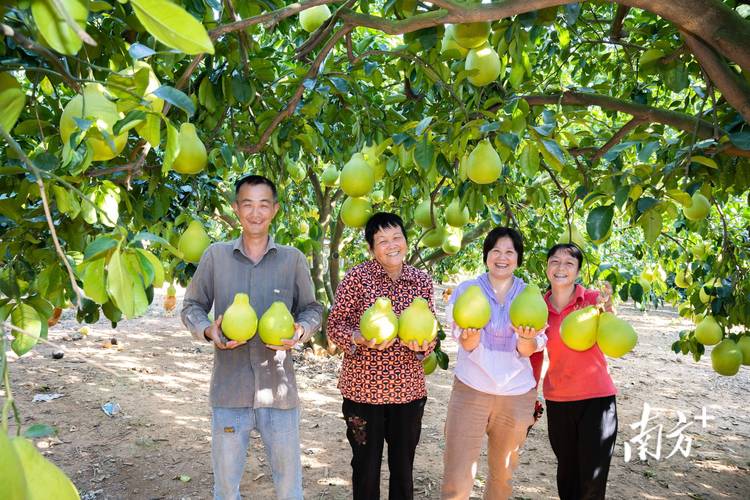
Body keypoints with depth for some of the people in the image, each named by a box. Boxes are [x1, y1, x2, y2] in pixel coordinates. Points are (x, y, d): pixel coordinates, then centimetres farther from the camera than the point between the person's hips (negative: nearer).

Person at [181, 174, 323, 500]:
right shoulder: (215, 256, 1)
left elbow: (312, 309, 9)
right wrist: (209, 331, -13)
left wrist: (300, 331, -13)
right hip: (229, 391, 0)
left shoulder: (293, 259, 1)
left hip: (279, 390, 0)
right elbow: (192, 307, 8)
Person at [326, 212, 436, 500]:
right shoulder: (358, 277, -9)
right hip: (363, 387, -3)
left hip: (409, 389, 3)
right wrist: (360, 339, -26)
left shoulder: (422, 281, 3)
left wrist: (423, 345, -14)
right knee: (366, 466, 12)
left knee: (403, 467, 16)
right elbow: (335, 325, -7)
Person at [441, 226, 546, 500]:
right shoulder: (466, 290, -2)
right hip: (471, 390, -2)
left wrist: (526, 338, -29)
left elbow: (527, 351, -6)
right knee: (456, 476, -6)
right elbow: (467, 344, -9)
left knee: (503, 472, 17)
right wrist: (472, 333, -33)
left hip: (517, 394, 2)